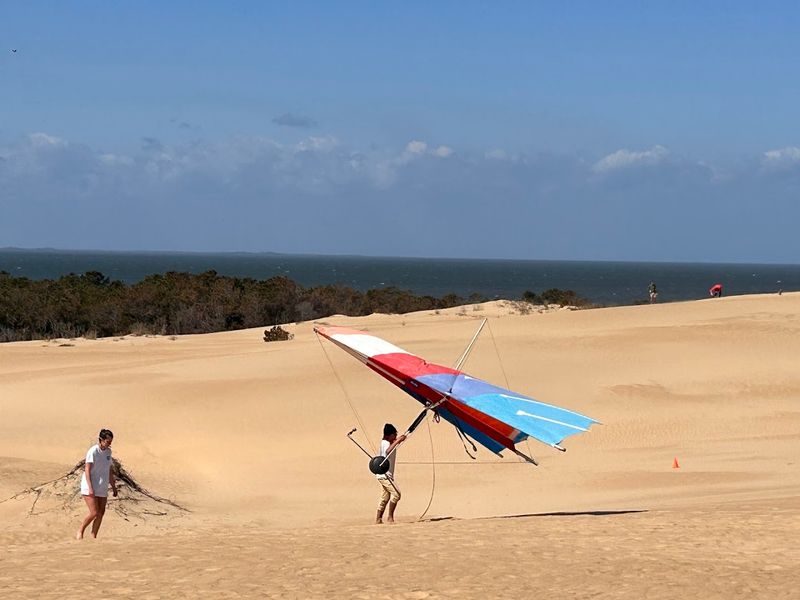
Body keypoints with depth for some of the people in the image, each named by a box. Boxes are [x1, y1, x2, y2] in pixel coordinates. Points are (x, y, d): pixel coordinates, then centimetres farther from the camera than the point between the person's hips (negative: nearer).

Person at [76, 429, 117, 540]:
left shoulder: (108, 451, 11)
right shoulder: (93, 451, -12)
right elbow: (87, 470, -15)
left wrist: (113, 487, 20)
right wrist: (90, 488, -22)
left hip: (102, 488, 7)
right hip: (90, 488, -7)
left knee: (101, 513, 2)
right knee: (94, 513, -12)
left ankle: (93, 537, 9)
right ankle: (80, 532, 7)